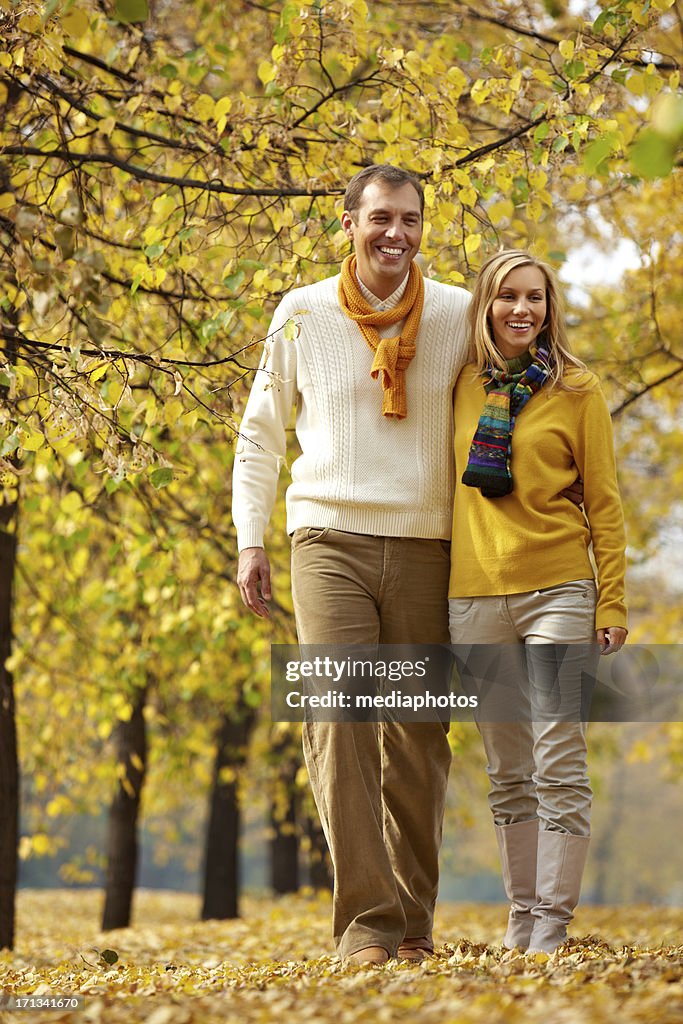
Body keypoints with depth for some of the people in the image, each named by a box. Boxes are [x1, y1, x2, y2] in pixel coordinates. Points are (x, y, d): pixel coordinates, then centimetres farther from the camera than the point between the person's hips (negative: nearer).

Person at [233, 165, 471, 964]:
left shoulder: (459, 315, 5)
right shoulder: (302, 315, 5)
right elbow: (260, 433, 15)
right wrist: (250, 539, 6)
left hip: (425, 547, 1)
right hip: (331, 539, -1)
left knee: (418, 740, 3)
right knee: (338, 719, -14)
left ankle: (413, 924, 13)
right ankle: (367, 920, -14)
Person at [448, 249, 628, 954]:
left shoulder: (575, 390, 3)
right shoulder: (462, 386, 11)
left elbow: (604, 503, 2)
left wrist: (612, 603, -5)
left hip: (556, 591, -3)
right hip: (474, 597, 3)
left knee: (559, 767, -7)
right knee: (507, 775, 9)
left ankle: (552, 926, -4)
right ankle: (520, 918, 16)